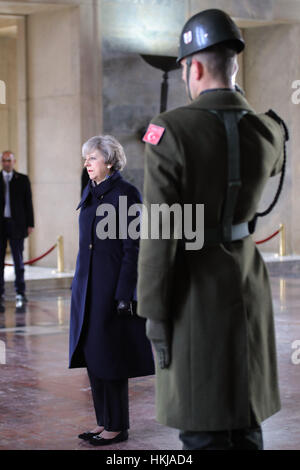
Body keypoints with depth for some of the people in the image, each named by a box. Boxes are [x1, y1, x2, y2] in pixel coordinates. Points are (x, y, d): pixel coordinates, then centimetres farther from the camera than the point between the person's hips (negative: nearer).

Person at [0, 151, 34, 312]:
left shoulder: (23, 180, 6)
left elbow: (28, 202, 5)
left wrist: (30, 224, -1)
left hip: (16, 224, -1)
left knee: (18, 259, 1)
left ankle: (20, 293, 9)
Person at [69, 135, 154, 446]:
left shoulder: (126, 194, -11)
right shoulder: (90, 193, 12)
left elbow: (132, 248, -13)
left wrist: (124, 295, -17)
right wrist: (79, 286, 15)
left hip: (113, 286, -8)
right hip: (87, 286, 8)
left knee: (110, 356, -3)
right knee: (92, 354, 10)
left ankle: (117, 427, 7)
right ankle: (104, 421, 19)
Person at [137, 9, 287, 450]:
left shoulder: (170, 130, -19)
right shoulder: (268, 131, -3)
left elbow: (159, 233, -19)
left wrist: (153, 311, -12)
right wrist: (237, 104, 20)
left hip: (195, 291, -5)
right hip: (248, 285, 5)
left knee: (203, 428, 3)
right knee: (246, 422, 16)